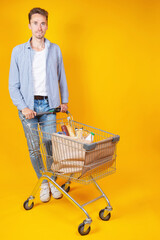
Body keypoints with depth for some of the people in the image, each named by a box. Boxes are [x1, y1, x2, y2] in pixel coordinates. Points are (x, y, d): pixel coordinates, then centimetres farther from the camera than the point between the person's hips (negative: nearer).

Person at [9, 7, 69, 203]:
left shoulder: (55, 50, 5)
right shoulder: (18, 51, 0)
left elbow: (61, 78, 14)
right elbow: (13, 85, 0)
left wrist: (64, 101, 12)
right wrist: (23, 107, -10)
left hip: (48, 104, 1)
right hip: (28, 105, 0)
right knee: (34, 148, 3)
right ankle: (43, 183, 21)